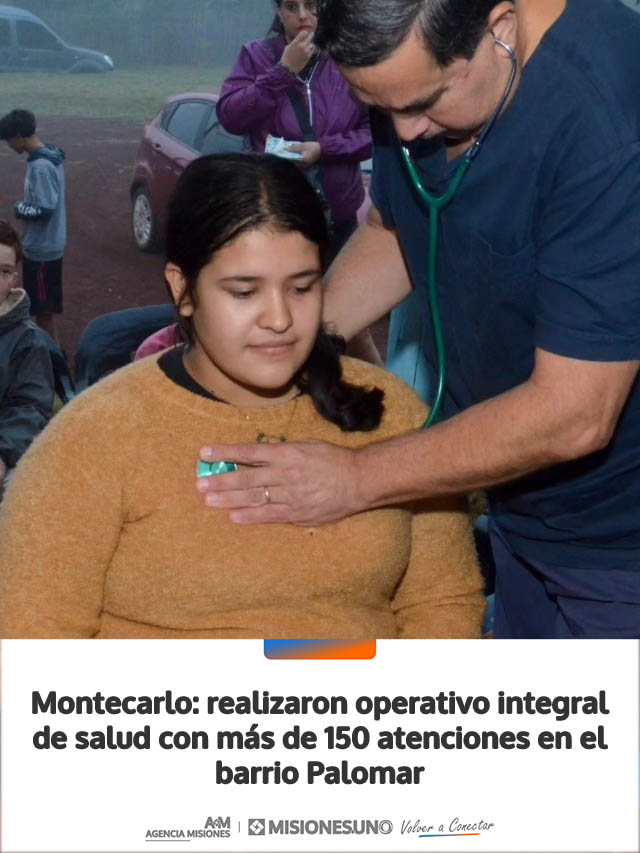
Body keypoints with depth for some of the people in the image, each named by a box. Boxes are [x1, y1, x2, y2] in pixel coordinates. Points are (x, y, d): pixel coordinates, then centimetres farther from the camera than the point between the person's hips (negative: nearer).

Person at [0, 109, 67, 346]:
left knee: (44, 308, 2)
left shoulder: (40, 166, -24)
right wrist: (25, 206, 6)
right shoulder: (47, 157, 7)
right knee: (39, 305, 20)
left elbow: (45, 209, -27)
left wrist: (19, 208, -11)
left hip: (42, 247, -10)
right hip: (43, 244, 10)